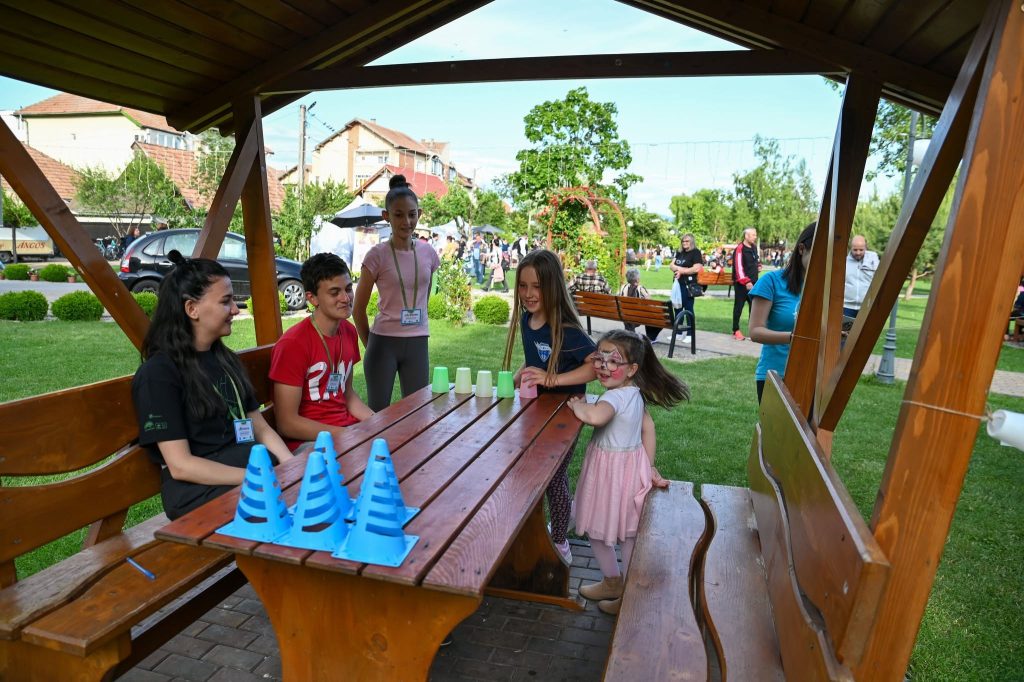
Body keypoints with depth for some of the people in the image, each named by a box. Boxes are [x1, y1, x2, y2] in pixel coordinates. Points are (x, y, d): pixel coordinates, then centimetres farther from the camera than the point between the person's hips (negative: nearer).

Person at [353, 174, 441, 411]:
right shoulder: (377, 255, -9)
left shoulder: (429, 254, 3)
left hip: (418, 344, 4)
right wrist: (371, 346, 4)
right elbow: (358, 309, -2)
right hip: (384, 342, -3)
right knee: (378, 413, 7)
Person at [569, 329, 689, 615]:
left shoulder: (616, 397, -28)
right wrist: (649, 466, 15)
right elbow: (648, 427, 9)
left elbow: (594, 416, -49)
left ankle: (614, 583, 31)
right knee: (629, 532, 19)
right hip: (633, 464, 9)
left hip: (612, 471, -9)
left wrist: (576, 404, -26)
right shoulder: (635, 392, 1)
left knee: (597, 529, 12)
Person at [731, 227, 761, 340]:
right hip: (741, 283, -7)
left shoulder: (754, 247, 12)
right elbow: (738, 267, -20)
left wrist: (758, 265, 10)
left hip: (753, 282, 8)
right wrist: (746, 281, -25)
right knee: (739, 306, -1)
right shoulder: (740, 249, -13)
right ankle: (736, 331, 6)